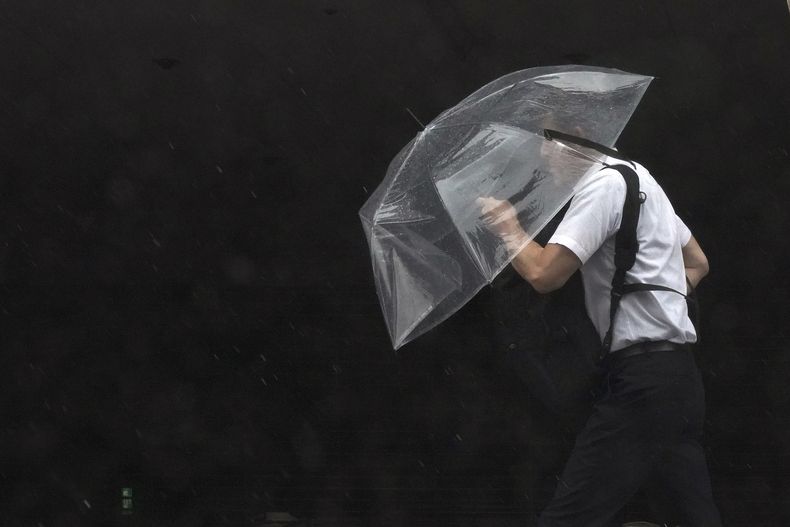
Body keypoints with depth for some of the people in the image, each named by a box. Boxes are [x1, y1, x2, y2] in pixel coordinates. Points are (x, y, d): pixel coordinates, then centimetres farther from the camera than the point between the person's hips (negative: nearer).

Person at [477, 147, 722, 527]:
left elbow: (544, 274, -18)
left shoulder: (604, 183, -9)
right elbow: (698, 263, 30)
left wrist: (507, 227, -1)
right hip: (679, 375, 10)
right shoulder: (637, 177, 21)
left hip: (641, 379, -10)